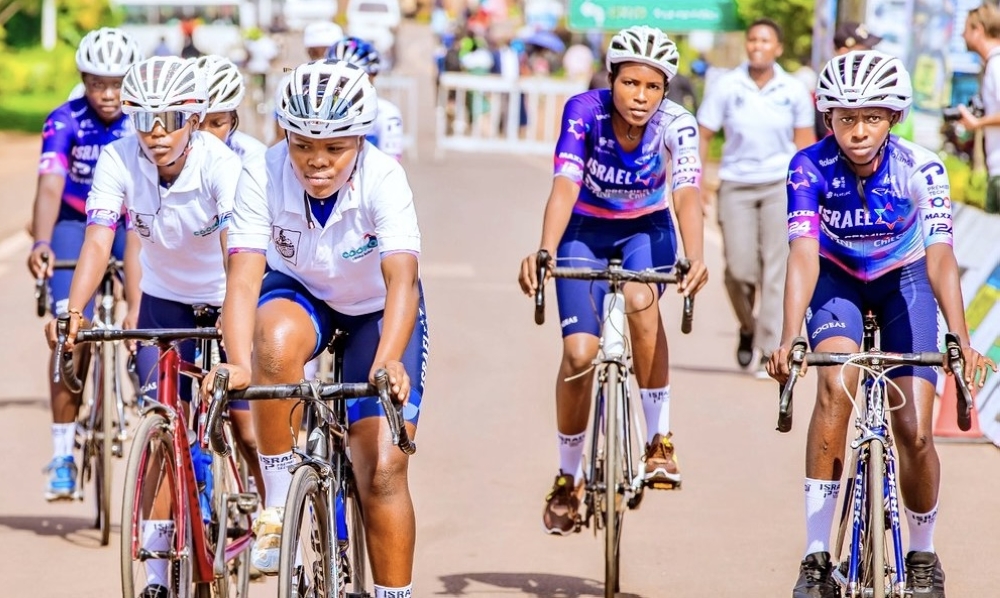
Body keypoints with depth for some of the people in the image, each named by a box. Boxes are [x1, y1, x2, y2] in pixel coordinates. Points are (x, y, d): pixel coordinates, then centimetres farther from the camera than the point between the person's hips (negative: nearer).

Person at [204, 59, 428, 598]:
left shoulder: (383, 179, -31)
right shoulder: (264, 176, -27)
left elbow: (402, 278, -43)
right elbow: (244, 276, -34)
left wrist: (388, 361, -60)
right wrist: (238, 364, -51)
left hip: (378, 310, -1)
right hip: (300, 292, 1)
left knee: (383, 468, -12)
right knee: (276, 342, -36)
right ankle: (277, 507, -21)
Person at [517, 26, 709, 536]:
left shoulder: (676, 125, -24)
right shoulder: (584, 111, -25)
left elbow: (687, 195, -37)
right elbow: (565, 186, -35)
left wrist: (696, 258, -56)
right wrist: (544, 252, -52)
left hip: (646, 230, 0)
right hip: (586, 231, 0)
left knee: (640, 301, -33)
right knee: (579, 353, -14)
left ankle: (659, 438, -19)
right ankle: (568, 477, 9)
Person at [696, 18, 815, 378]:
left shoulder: (794, 91, 1)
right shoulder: (725, 88, -2)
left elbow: (804, 141, 9)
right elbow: (702, 136, 2)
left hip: (780, 185, 0)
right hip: (736, 185, 0)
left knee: (776, 270, -7)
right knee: (739, 269, -4)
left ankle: (770, 352, -4)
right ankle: (748, 328, 26)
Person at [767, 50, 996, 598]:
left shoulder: (920, 169, -26)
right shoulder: (810, 167, -26)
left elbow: (940, 256, -34)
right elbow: (804, 253, -35)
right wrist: (789, 337, -49)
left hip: (903, 280, 0)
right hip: (838, 279, 0)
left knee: (914, 431, -10)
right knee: (836, 386, -28)